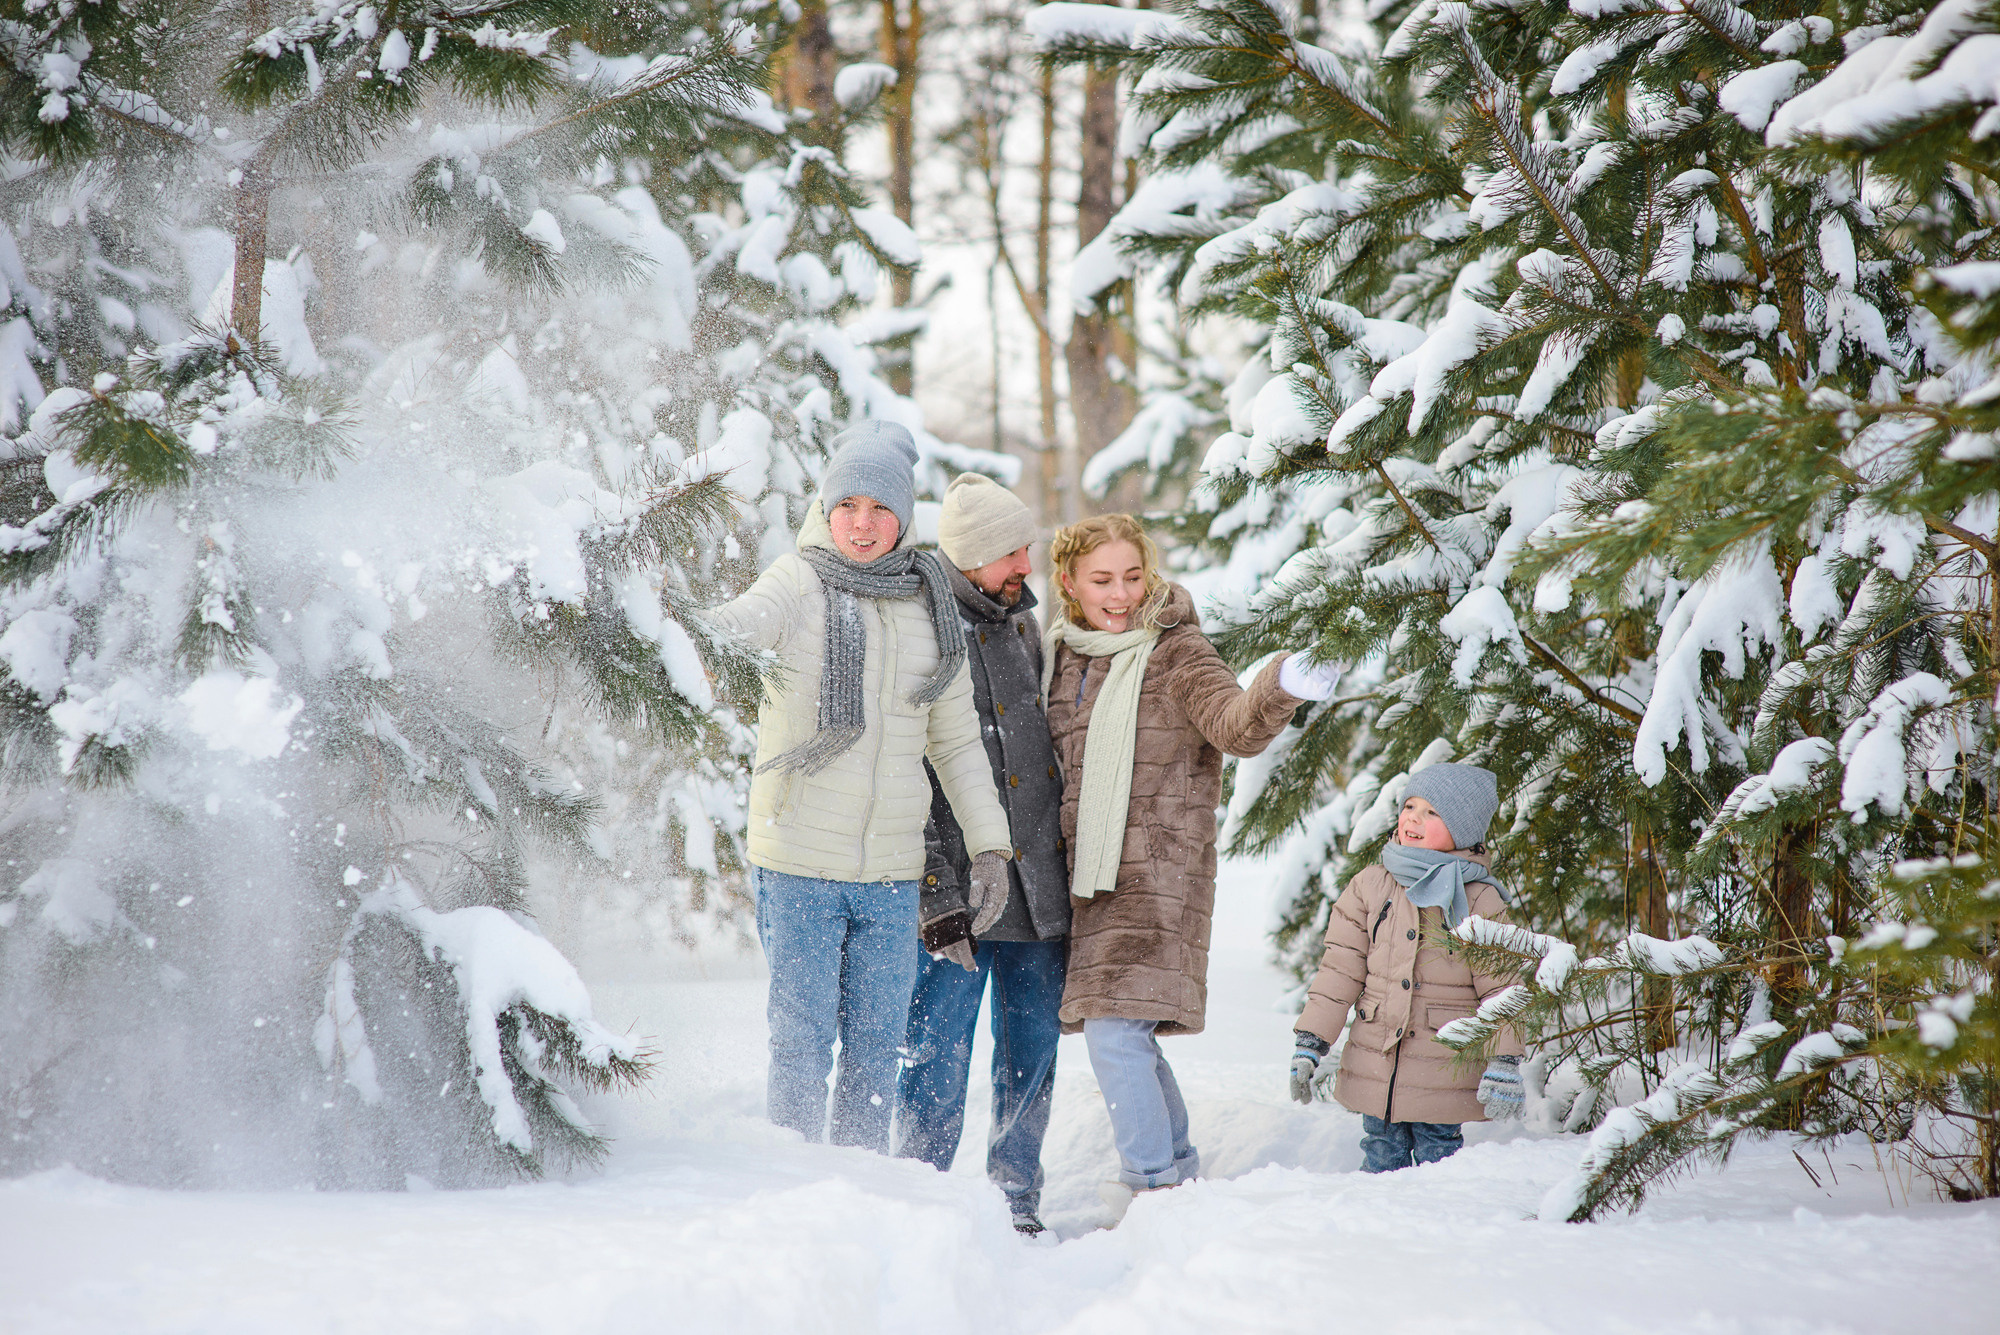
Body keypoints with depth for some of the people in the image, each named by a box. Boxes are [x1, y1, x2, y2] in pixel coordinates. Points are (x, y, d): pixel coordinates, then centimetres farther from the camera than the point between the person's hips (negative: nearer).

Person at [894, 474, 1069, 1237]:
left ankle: (1015, 1191, 21)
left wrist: (1066, 853, 21)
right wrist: (936, 896, -17)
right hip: (956, 883, -6)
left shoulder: (1020, 620, 13)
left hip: (1038, 881, 7)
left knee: (1033, 1043, 10)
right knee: (940, 1049, -3)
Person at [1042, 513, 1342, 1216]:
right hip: (1088, 875, 6)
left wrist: (1277, 691, -44)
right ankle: (1178, 1170, 30)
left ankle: (1150, 1188, -6)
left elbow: (1236, 726, -25)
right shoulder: (1060, 652, 11)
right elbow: (1039, 761, 24)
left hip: (1157, 874, -6)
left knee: (1115, 1034, -15)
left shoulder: (1176, 652, -7)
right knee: (1130, 1038, 14)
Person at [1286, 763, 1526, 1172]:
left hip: (1444, 1073, -3)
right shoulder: (1369, 886, 4)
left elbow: (1501, 987, -4)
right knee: (1381, 1155, 8)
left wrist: (1505, 1064, -8)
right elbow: (1339, 970, 6)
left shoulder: (1480, 901, -4)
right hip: (1374, 1067, 3)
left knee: (1437, 1155, 2)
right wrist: (1310, 1044, 1)